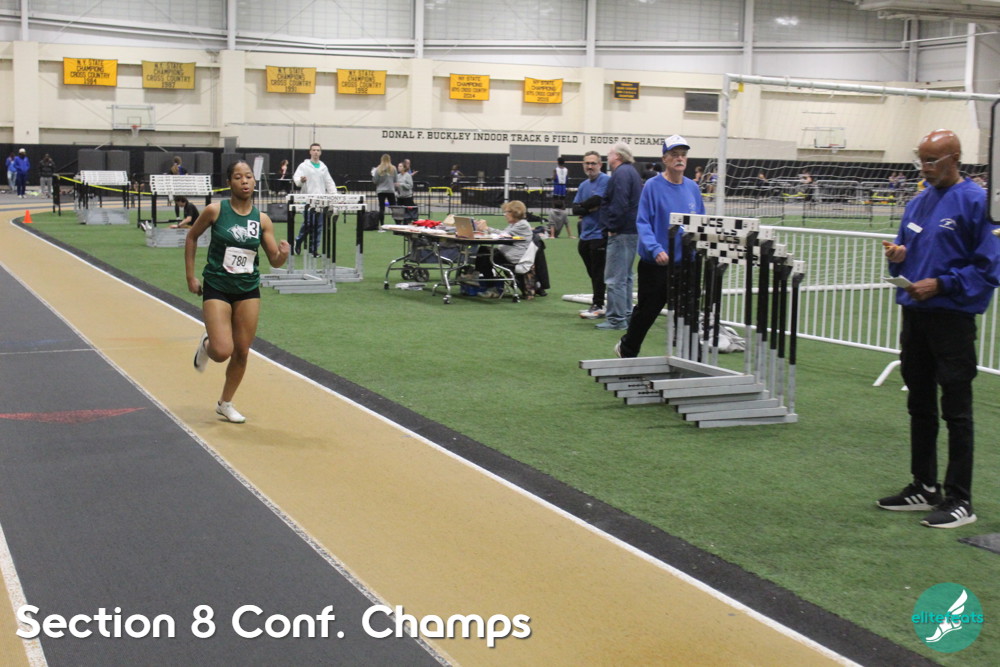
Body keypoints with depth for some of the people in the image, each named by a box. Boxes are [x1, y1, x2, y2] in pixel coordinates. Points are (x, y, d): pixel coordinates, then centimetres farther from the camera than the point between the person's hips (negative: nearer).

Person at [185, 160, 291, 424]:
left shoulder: (262, 219, -2)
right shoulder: (215, 210, -9)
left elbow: (274, 261, 1)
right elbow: (191, 237, 5)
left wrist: (283, 253, -22)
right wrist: (190, 276, 3)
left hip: (248, 291, 3)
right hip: (216, 289, -3)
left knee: (242, 353, 7)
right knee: (222, 352, -15)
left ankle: (225, 403, 29)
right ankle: (206, 345, 24)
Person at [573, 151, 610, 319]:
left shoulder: (605, 180, -8)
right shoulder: (583, 185, 16)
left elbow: (596, 200, -20)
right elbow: (575, 209, 7)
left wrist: (582, 206, -2)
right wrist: (589, 208, -11)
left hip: (599, 234, -8)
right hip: (585, 235, 8)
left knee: (598, 272, -4)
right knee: (592, 272, 13)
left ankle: (598, 306, 1)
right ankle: (596, 305, 20)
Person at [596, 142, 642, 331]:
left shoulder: (621, 173, -14)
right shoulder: (631, 172, 19)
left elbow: (619, 204, -23)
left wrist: (612, 227, -17)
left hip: (621, 233, -11)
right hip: (632, 231, 11)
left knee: (615, 278, -8)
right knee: (625, 276, 17)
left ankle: (616, 319, -8)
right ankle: (625, 314, 24)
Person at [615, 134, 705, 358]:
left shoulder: (692, 188, 5)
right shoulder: (652, 186, -9)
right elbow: (642, 222, -13)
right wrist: (656, 249, -26)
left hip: (686, 262, 4)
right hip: (655, 264, -4)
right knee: (647, 311, 10)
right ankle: (627, 350, 33)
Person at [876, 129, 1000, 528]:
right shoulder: (917, 203, 11)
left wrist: (940, 284, -18)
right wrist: (897, 257, -2)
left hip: (952, 318, -7)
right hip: (914, 315, 7)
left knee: (956, 412, 0)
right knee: (920, 406, 15)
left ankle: (959, 500, 8)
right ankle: (924, 487, 26)